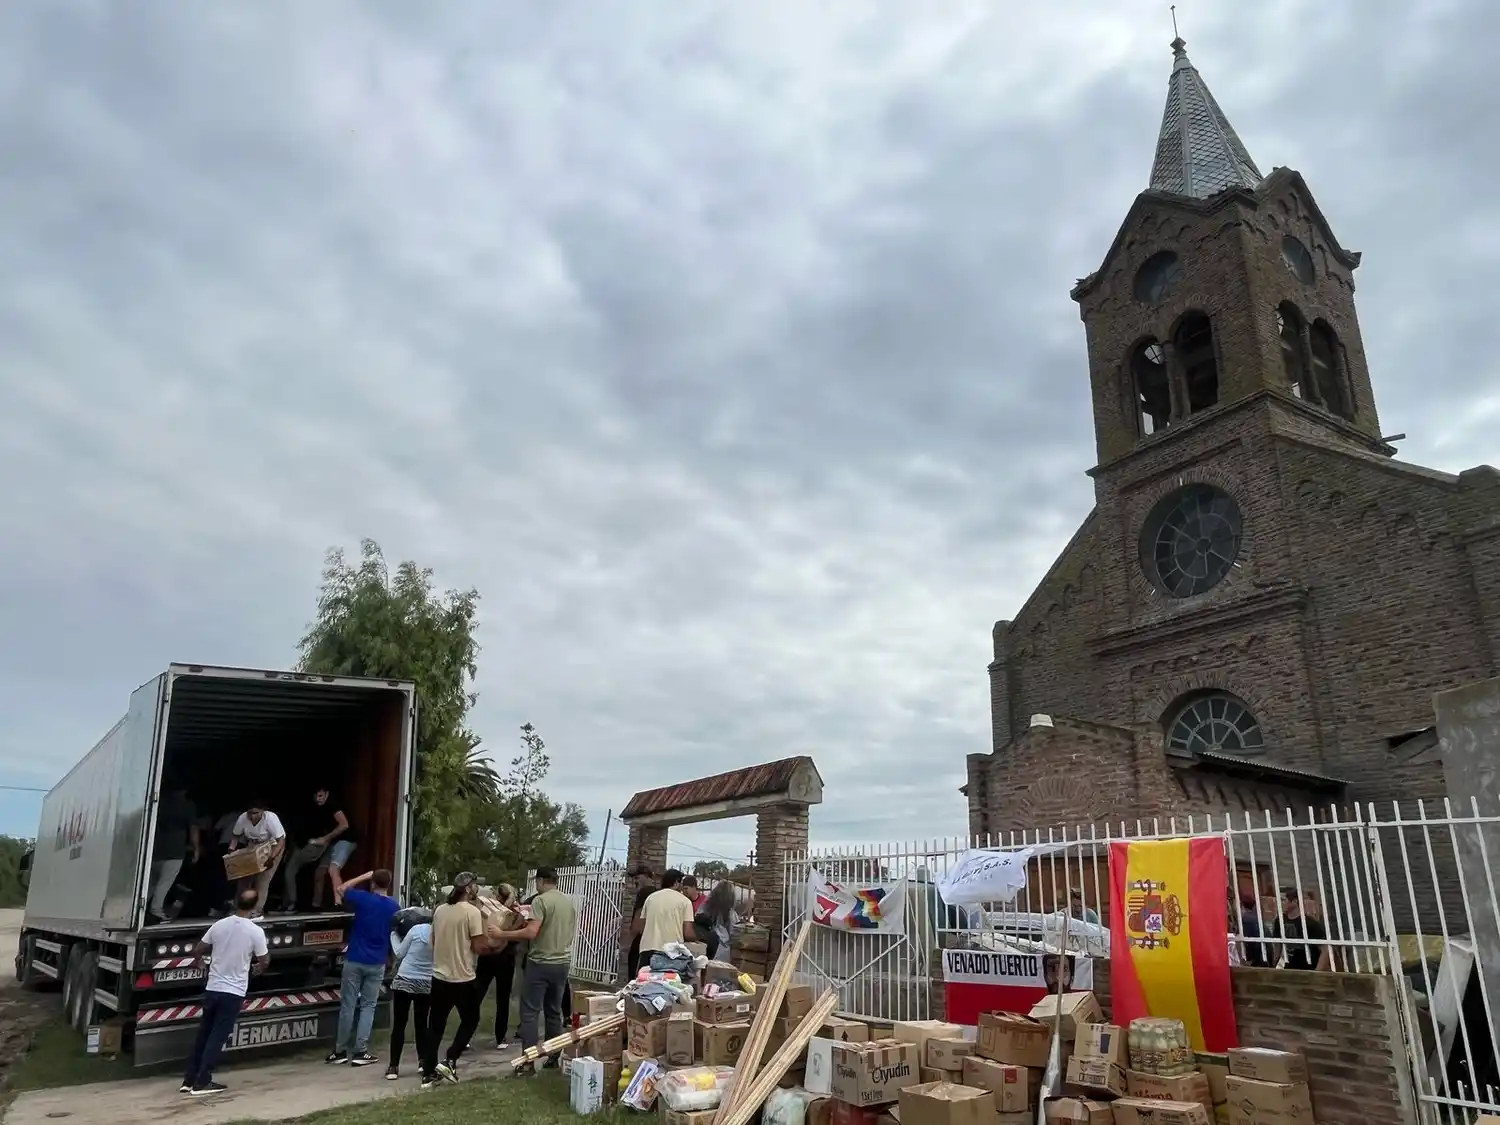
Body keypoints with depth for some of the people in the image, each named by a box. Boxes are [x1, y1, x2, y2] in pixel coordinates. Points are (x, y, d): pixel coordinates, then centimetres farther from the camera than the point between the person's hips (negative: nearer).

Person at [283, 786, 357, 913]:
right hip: (332, 842, 9)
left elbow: (344, 825, -24)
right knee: (319, 872, 7)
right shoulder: (315, 807, 10)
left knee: (333, 870, -25)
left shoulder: (332, 804, -16)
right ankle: (316, 904, 18)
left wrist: (325, 838, -17)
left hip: (344, 840, -9)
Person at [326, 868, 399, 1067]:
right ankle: (360, 1052, 5)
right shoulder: (394, 906, -1)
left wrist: (364, 876, 11)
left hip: (354, 961, -1)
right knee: (368, 1006, 8)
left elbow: (341, 889, 8)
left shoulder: (363, 898, -9)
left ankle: (340, 1051, 15)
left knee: (347, 1005, 7)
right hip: (376, 964, 1)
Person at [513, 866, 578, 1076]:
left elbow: (531, 932, -21)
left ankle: (528, 1063, -1)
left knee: (529, 1013, 1)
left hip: (540, 963, -6)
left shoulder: (540, 900, -13)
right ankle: (553, 1058, 21)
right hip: (562, 963, 6)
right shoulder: (571, 902, 8)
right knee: (554, 1012, 16)